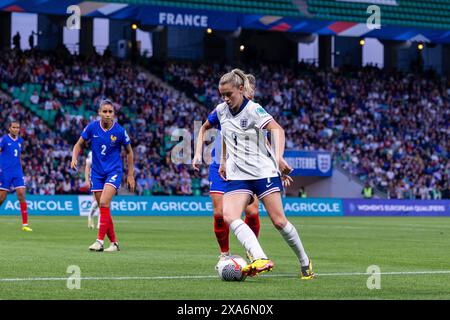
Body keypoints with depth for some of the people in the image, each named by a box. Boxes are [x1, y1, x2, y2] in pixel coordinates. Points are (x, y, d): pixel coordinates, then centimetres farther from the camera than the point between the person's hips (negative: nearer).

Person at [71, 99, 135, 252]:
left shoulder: (119, 131, -10)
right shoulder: (92, 127, -6)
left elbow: (129, 152, 4)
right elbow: (79, 144, 5)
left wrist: (130, 175, 3)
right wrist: (74, 158, -15)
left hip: (114, 171, -3)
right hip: (97, 172, 3)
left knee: (104, 203, -22)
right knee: (103, 208, 3)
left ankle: (100, 240, -22)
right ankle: (114, 242, 14)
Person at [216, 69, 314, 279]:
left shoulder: (253, 110, -11)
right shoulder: (221, 111, 7)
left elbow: (277, 130, -24)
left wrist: (279, 157, -39)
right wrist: (223, 161, 27)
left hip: (263, 171, -5)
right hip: (236, 175, 5)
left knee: (279, 221, -6)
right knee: (229, 216, -22)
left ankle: (304, 262, 16)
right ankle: (260, 260, -35)